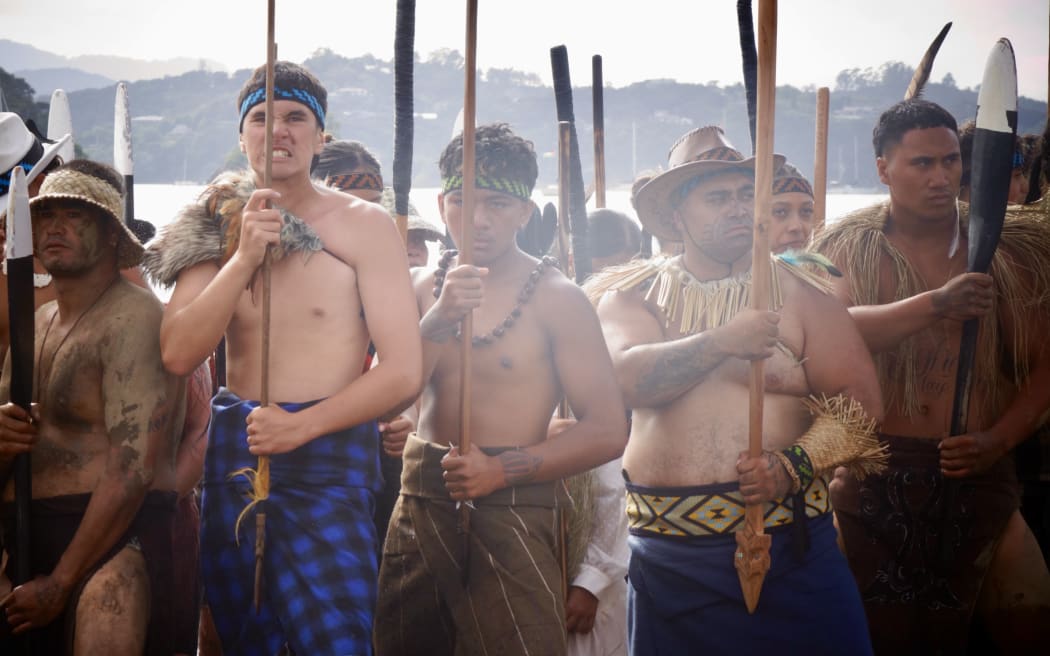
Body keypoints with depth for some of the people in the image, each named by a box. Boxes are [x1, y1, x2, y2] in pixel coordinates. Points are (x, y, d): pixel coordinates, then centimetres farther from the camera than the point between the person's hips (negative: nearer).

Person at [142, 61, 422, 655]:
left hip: (328, 456, -4)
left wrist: (302, 426, -16)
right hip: (234, 455, 4)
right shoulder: (217, 228, 7)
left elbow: (404, 372, -8)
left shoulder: (363, 226, -3)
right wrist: (243, 257, -15)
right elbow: (179, 356, -5)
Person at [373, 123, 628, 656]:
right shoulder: (422, 288, 8)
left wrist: (503, 469, -15)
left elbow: (607, 431, -8)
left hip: (510, 514, -4)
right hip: (420, 510, 4)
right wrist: (438, 319, -18)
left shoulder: (556, 300, -4)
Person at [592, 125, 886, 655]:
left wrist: (793, 466, -16)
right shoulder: (632, 297, 7)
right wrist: (721, 343, -21)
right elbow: (631, 380, -13)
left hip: (788, 550, 0)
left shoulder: (797, 293, 5)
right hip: (669, 554, 1)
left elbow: (860, 404, -2)